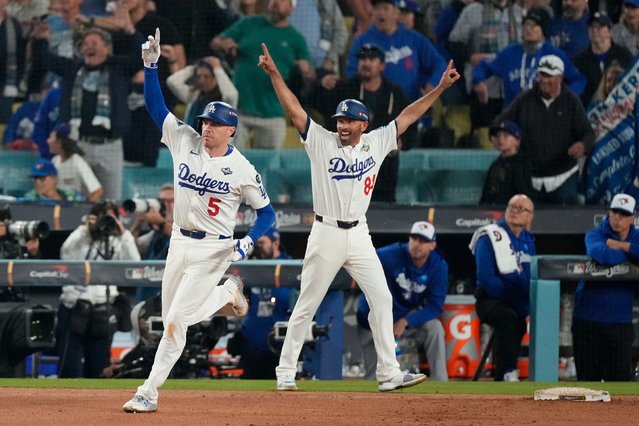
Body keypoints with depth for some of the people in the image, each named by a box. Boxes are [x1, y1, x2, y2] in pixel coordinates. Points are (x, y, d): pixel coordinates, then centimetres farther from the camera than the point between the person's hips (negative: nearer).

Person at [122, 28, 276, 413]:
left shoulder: (242, 169, -11)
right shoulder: (185, 141, -1)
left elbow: (267, 212, -3)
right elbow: (155, 105, -2)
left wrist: (248, 242, -20)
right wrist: (151, 65, -15)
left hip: (214, 249, -6)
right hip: (180, 242, 6)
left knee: (176, 321, -12)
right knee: (172, 319, 15)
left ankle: (149, 393, -4)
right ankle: (228, 293, 41)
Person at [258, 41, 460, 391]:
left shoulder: (376, 143, 5)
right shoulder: (321, 142, -4)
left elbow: (407, 117, 7)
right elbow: (294, 109, -12)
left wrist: (439, 88, 3)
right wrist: (274, 74, -23)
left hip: (359, 236, 3)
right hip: (326, 234, -3)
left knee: (382, 299, -3)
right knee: (306, 306, 2)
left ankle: (388, 374, 0)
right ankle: (285, 372, 11)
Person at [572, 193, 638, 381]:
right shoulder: (595, 235, -3)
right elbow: (604, 255, -25)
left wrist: (623, 246, -17)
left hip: (620, 321, 2)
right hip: (588, 317, -2)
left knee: (620, 376, 0)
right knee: (588, 375, 4)